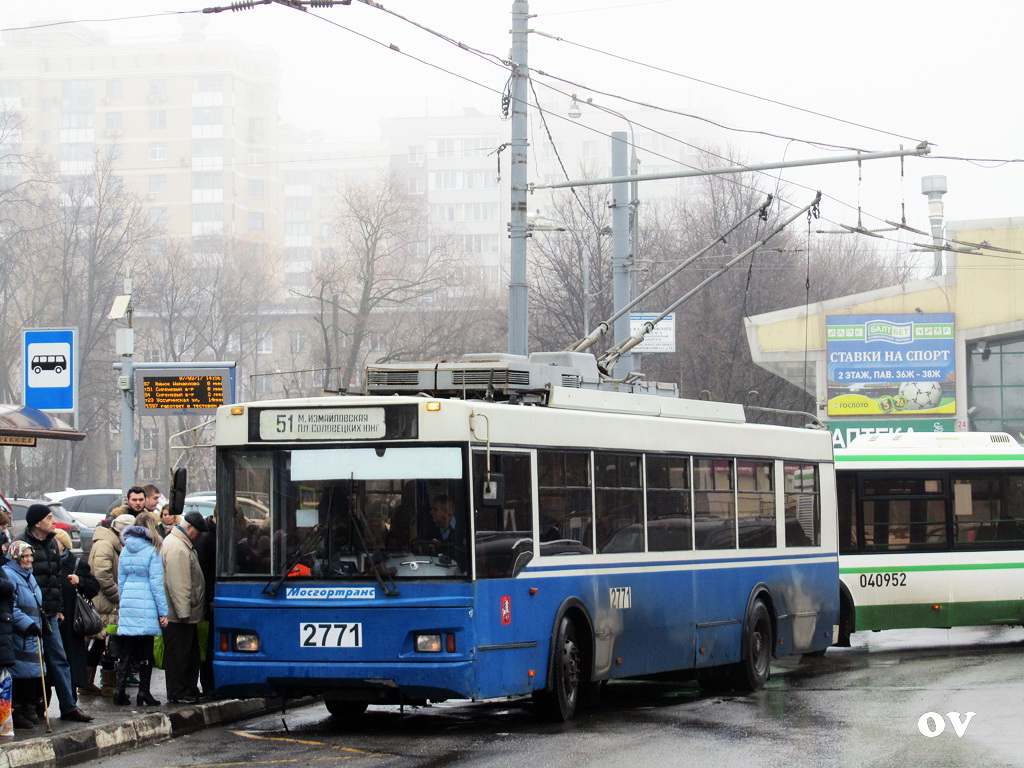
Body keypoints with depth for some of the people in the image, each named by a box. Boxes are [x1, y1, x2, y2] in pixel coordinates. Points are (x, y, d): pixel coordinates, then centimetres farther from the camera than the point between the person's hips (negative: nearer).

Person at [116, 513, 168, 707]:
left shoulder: (125, 550, 11)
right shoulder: (152, 551, -6)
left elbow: (121, 581, 16)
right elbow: (156, 582, -7)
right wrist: (163, 611, -5)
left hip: (127, 604, 5)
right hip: (146, 607, -5)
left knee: (126, 651, 7)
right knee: (145, 652, 1)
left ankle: (120, 690, 1)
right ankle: (144, 693, 1)